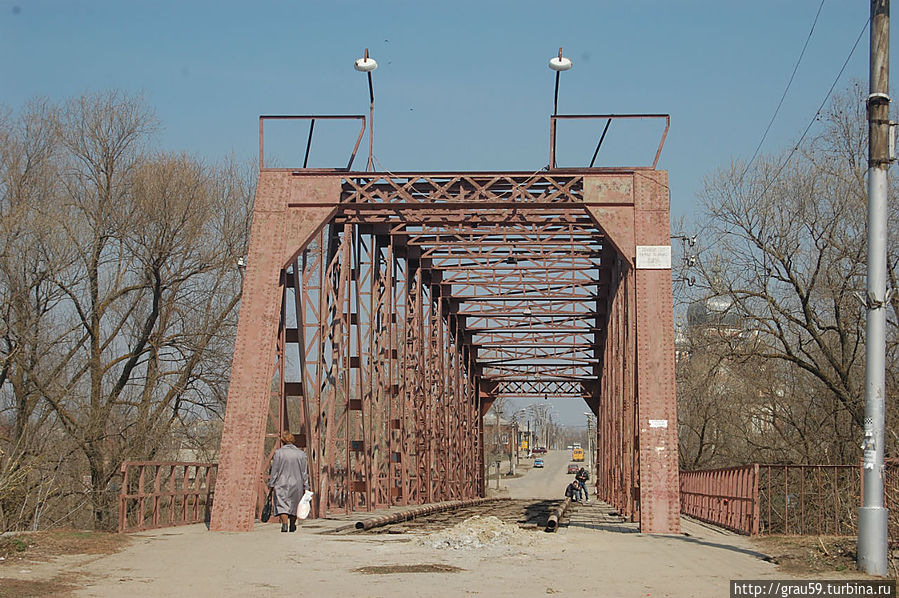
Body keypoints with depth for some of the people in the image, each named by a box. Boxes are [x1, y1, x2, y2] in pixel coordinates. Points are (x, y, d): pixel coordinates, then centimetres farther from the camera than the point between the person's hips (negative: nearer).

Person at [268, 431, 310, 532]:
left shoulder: (278, 453, -6)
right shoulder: (301, 453, 1)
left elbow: (274, 471, -5)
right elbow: (304, 472, 3)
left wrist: (271, 484, 2)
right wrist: (305, 487, 7)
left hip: (282, 484, -3)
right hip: (296, 484, 3)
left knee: (282, 505, -4)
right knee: (294, 504, 16)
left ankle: (285, 523, -25)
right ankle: (292, 525, 27)